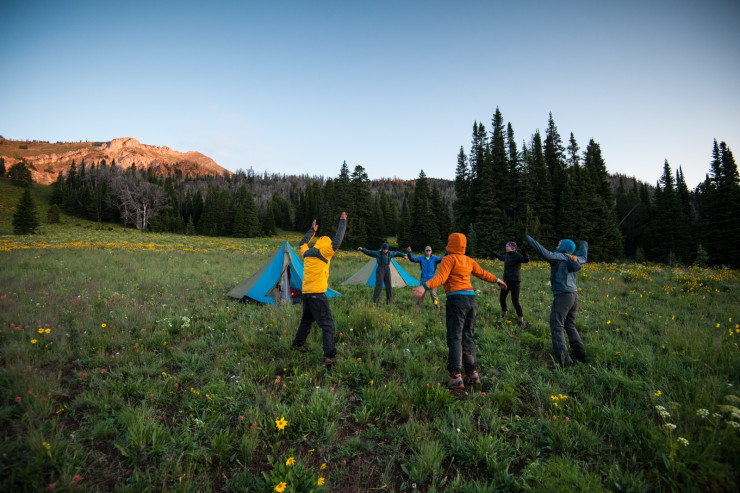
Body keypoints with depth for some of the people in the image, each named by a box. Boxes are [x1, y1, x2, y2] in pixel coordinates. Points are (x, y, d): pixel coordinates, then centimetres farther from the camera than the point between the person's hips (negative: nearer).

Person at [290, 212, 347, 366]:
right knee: (327, 324, -6)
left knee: (306, 320, 27)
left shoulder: (307, 253, 12)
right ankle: (329, 357, -10)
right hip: (317, 295, -8)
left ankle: (297, 344, 42)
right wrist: (343, 222, -5)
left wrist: (312, 230, 43)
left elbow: (303, 243, 34)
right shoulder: (323, 253, -9)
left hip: (306, 294, 8)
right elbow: (337, 241, -15)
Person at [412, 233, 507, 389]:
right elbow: (482, 273, 27)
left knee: (454, 338, -5)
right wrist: (497, 280, 45)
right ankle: (473, 373, 17)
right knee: (467, 337, 14)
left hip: (456, 300, -7)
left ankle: (456, 377, -8)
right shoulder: (469, 260, 15)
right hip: (471, 300, 7)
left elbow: (440, 278, -20)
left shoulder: (449, 259, -5)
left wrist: (424, 287, -33)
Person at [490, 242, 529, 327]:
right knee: (501, 299, 16)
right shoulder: (508, 255, 10)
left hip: (514, 281, -8)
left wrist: (524, 253, -54)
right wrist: (495, 254, 47)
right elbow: (502, 258, 34)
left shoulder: (517, 256, -15)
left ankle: (521, 321, 1)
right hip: (506, 280, 8)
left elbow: (526, 260, -34)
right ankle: (504, 313, 42)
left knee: (515, 302, -12)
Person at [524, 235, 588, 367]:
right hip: (574, 295, 9)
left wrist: (527, 238, -26)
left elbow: (544, 253, -26)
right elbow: (583, 257, 37)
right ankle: (581, 356, 26)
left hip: (562, 296, -9)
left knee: (556, 328, -5)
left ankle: (564, 361, -8)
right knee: (570, 326, 21)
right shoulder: (573, 258, 14)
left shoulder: (559, 256, -8)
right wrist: (583, 243, 54)